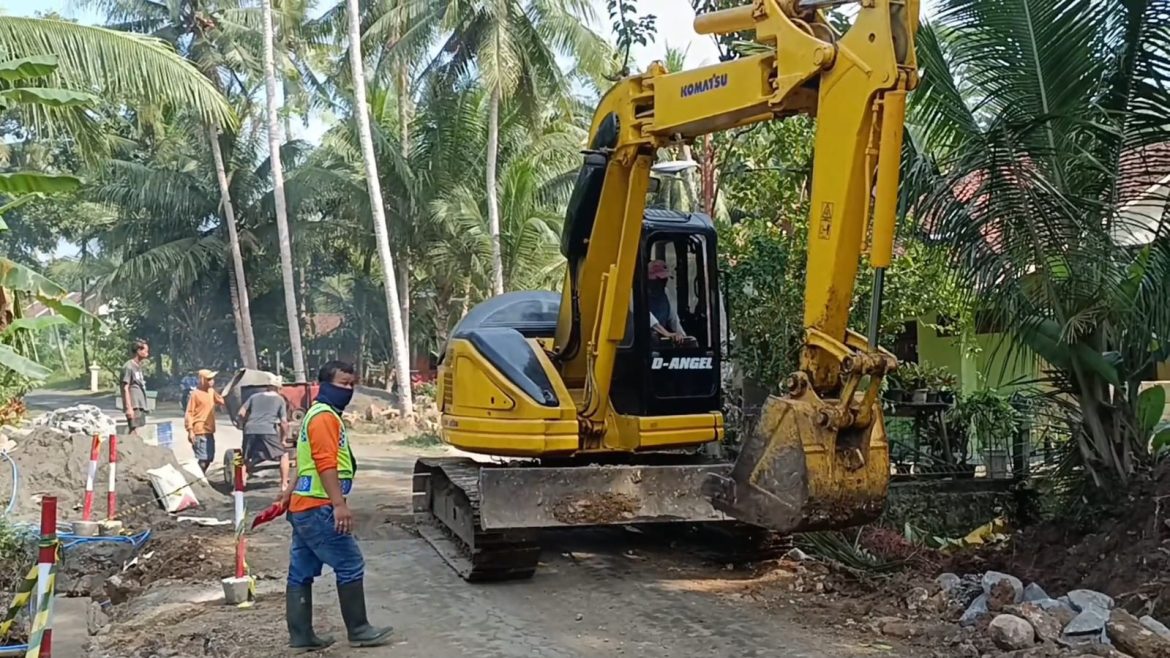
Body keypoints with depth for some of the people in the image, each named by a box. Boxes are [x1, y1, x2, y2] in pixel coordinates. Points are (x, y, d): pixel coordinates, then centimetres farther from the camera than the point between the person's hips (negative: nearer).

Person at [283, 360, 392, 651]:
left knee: (301, 573, 11)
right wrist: (340, 504, -27)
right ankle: (358, 631, 3)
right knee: (351, 566, -4)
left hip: (304, 507, 11)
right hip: (318, 509, -11)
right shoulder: (324, 417, -14)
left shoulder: (321, 415, 19)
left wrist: (291, 492, 33)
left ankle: (300, 635, 16)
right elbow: (326, 464, -24)